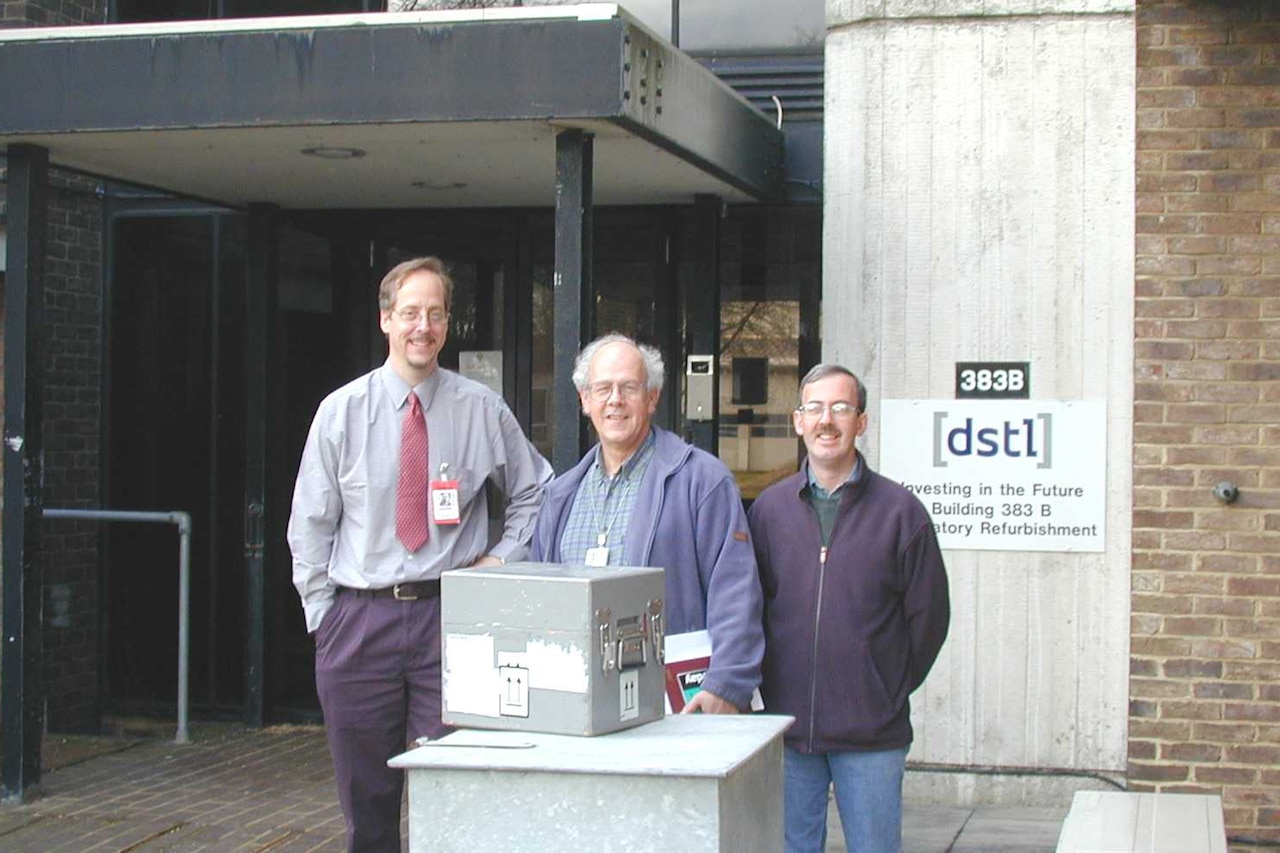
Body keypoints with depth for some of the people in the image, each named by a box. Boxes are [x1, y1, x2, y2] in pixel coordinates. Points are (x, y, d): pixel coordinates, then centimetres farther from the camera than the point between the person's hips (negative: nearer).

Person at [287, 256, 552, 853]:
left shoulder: (482, 410, 3)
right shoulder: (341, 411, 3)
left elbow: (534, 493, 16)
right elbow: (310, 524, 7)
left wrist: (502, 559, 3)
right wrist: (324, 617, 3)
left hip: (450, 617, -1)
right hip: (359, 620, 1)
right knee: (366, 798, 8)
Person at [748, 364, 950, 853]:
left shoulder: (899, 510, -1)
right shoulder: (769, 508, 5)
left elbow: (928, 616, 4)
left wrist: (891, 691, 5)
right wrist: (772, 688, 8)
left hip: (871, 737, -2)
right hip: (787, 727, 2)